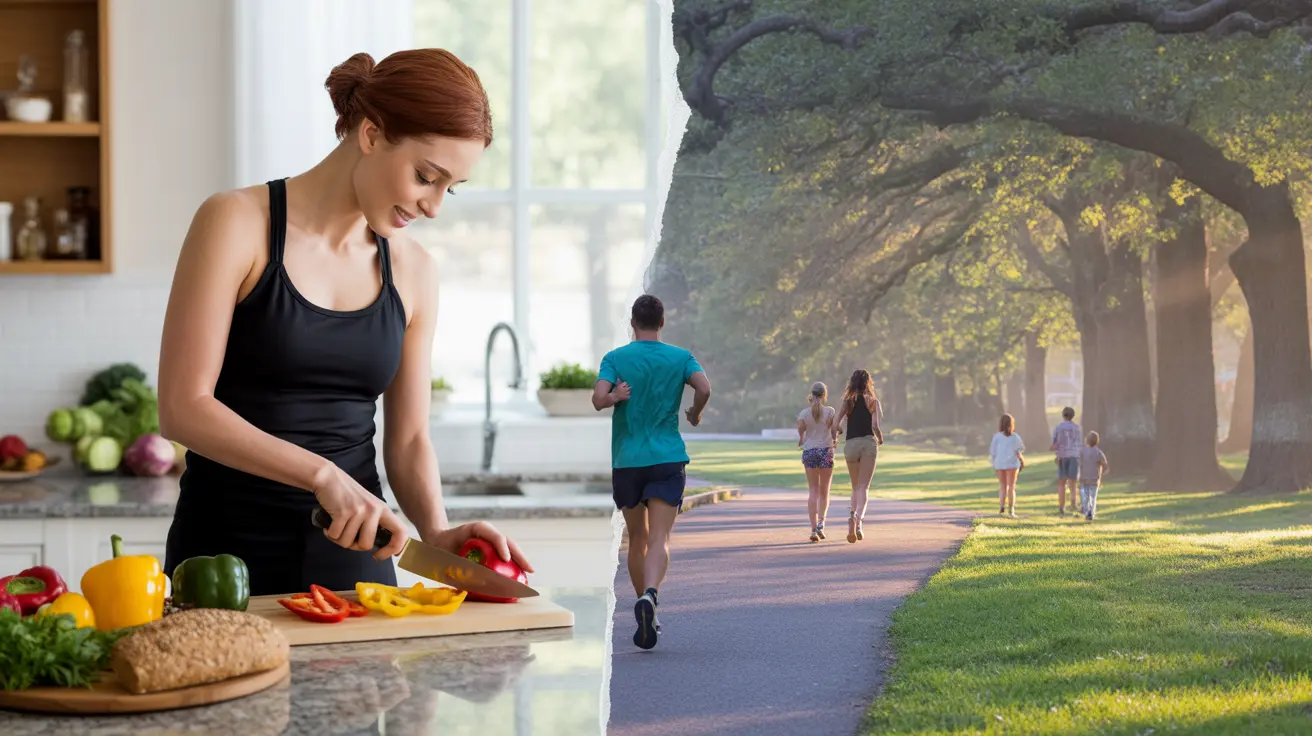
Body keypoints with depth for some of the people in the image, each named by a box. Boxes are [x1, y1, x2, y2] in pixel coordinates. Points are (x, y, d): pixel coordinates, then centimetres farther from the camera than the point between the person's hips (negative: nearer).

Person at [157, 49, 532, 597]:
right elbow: (182, 407, -15)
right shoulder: (238, 223, -9)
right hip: (229, 549, -4)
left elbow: (408, 438, 8)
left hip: (354, 556, 4)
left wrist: (436, 531, -11)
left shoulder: (411, 271, 5)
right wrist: (324, 474, -24)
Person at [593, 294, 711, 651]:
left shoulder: (615, 358, 2)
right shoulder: (681, 358, 4)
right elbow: (704, 388, -12)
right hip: (668, 460, -1)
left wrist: (615, 396, 6)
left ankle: (647, 615, 21)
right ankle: (649, 595, -35)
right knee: (659, 538, -8)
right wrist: (694, 415, 6)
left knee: (637, 539, 14)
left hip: (626, 461, 1)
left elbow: (598, 399, -14)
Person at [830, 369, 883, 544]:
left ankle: (852, 515, -8)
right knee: (864, 487, -3)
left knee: (856, 487, 15)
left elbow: (835, 425, -1)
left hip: (850, 444, 2)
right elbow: (875, 426, -8)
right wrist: (880, 438, 11)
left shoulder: (848, 401, 8)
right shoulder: (873, 401, 2)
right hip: (868, 442, -2)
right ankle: (858, 519, -25)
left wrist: (835, 438, 19)